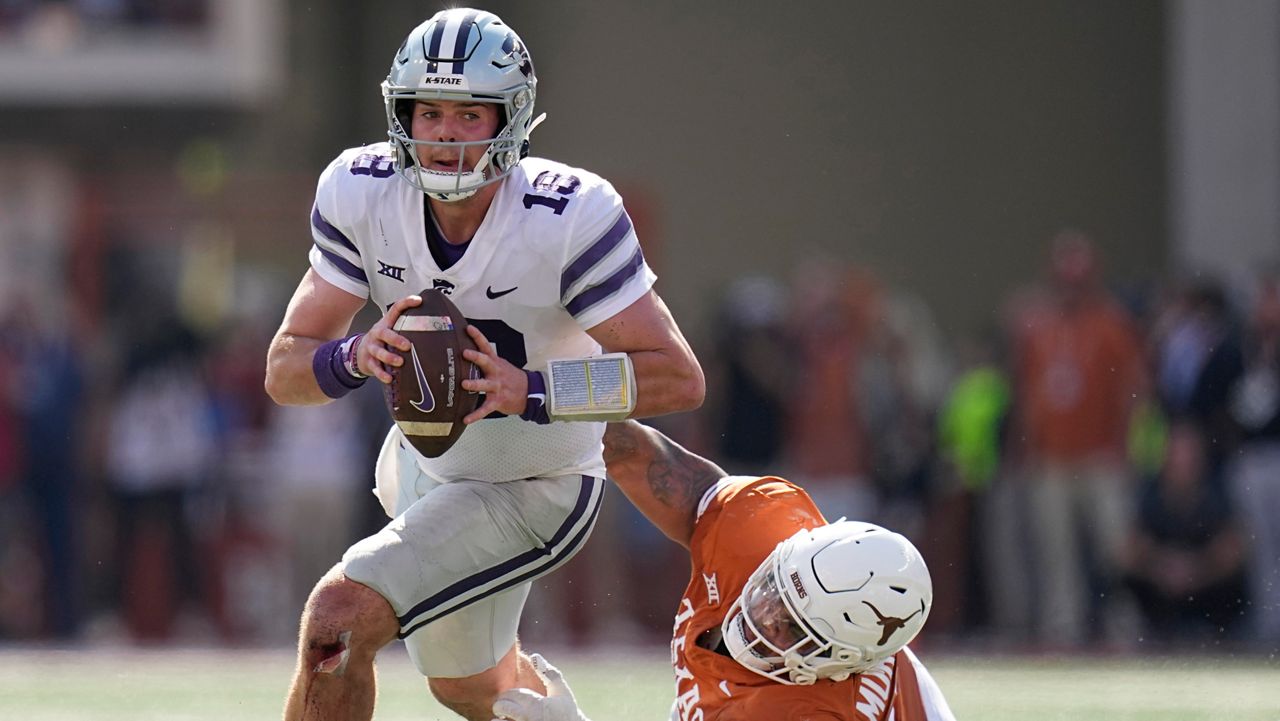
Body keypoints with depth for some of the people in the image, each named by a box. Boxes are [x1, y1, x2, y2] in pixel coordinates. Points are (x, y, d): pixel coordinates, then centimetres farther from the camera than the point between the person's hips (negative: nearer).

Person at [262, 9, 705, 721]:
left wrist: (528, 390, -42)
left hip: (530, 493, -6)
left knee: (340, 617, -23)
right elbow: (285, 373, -15)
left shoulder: (567, 218, -30)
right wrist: (359, 356, -39)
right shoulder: (361, 193, -17)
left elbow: (680, 377, -29)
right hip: (422, 466, 6)